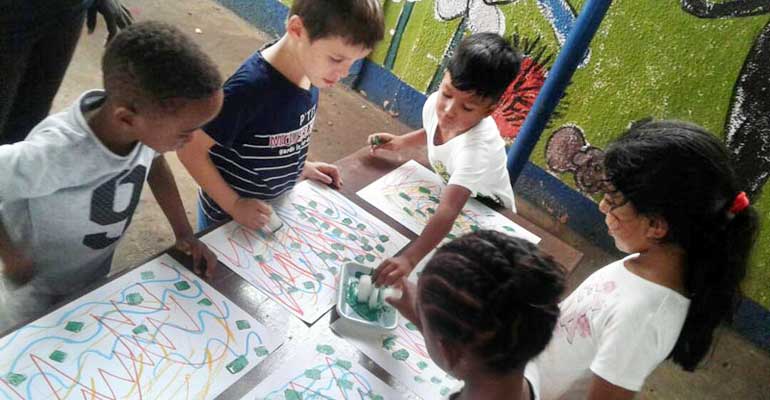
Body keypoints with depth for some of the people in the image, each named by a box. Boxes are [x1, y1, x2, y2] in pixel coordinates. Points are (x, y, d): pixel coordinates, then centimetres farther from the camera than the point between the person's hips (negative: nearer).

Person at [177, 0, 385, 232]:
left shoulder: (310, 74, -12)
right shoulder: (250, 88, -33)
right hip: (228, 214, -6)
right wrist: (233, 204, -22)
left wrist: (301, 166, 1)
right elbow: (190, 149, -25)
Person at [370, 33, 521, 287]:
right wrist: (399, 143, -10)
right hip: (447, 189, 6)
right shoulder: (435, 103, -22)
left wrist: (410, 258, -66)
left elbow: (449, 210, -55)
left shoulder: (477, 148, -44)